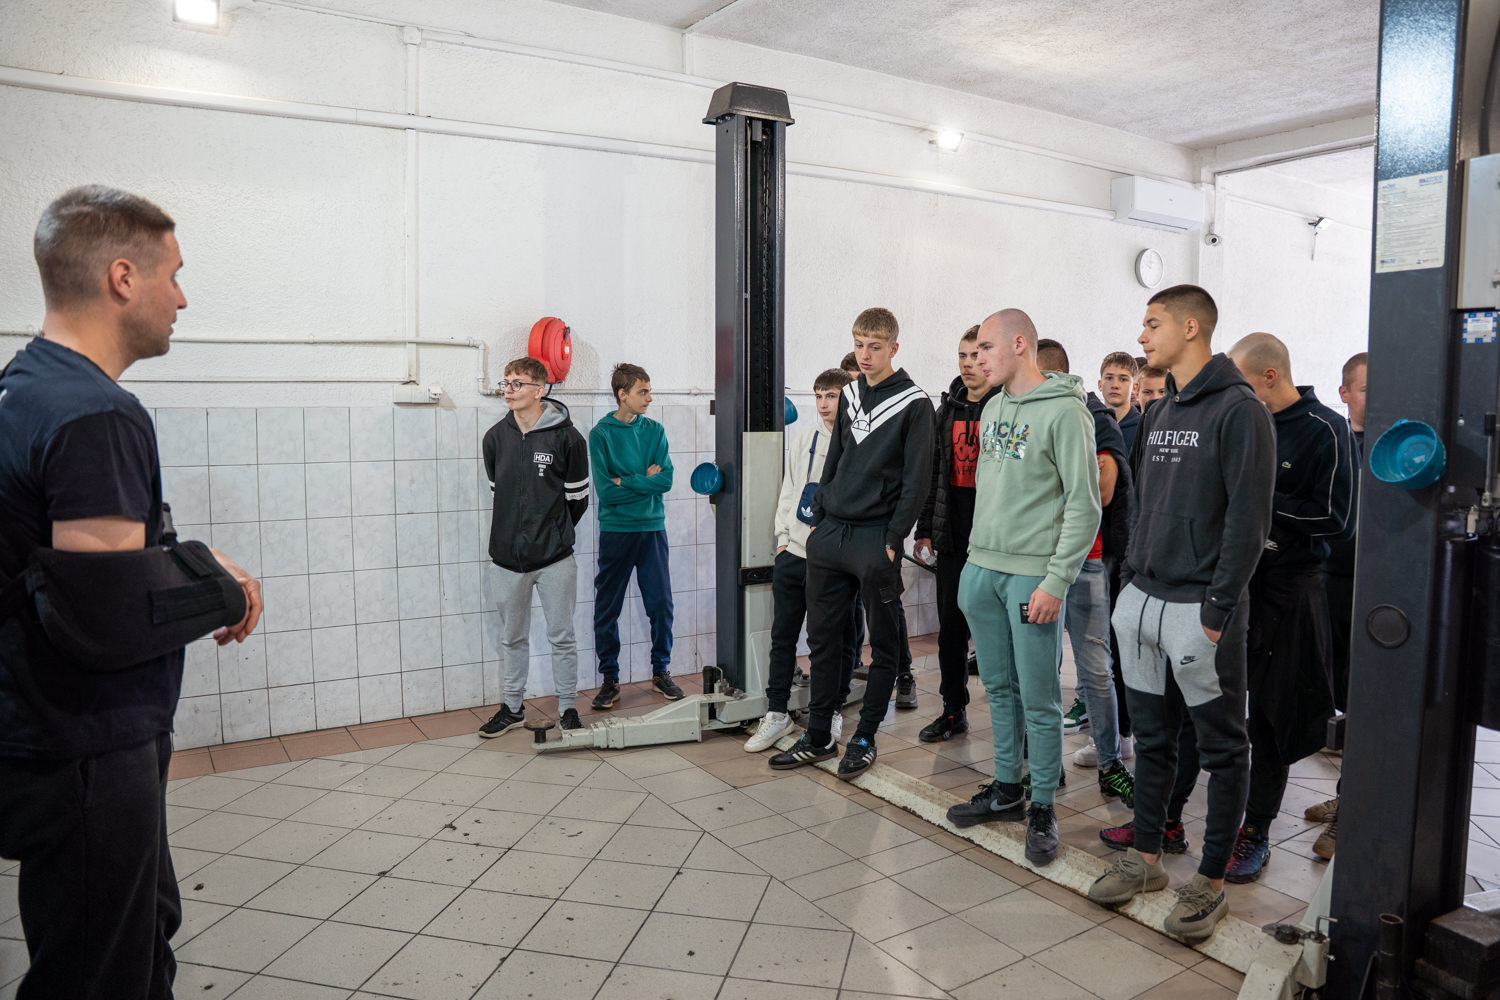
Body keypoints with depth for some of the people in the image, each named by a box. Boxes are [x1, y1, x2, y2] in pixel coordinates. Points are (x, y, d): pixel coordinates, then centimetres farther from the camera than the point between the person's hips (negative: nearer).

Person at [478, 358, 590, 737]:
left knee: (562, 636, 5)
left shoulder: (566, 437, -8)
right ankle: (513, 708, 28)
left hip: (555, 556, -3)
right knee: (513, 637, 14)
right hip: (508, 555, 4)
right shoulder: (495, 437, 4)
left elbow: (578, 497, 0)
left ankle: (567, 708, 19)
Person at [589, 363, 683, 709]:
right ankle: (609, 679, 18)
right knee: (607, 609, 4)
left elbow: (666, 479, -6)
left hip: (652, 528, 3)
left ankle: (661, 672, 22)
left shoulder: (654, 431, 6)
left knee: (661, 604, 6)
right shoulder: (601, 434, -5)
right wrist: (645, 481, -8)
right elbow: (606, 490, -13)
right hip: (615, 531, -3)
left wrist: (625, 482, -13)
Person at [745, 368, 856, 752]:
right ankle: (777, 713, 20)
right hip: (792, 554, 5)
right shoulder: (805, 437, 10)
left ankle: (832, 712, 23)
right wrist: (784, 537, 9)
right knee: (783, 635, 9)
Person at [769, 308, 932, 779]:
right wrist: (818, 520, 12)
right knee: (822, 638, 11)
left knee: (883, 645, 6)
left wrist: (894, 538, -14)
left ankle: (864, 739, 19)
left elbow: (916, 478, -9)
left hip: (876, 538, -6)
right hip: (830, 532, 6)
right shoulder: (850, 394, 13)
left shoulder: (913, 403, -6)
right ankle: (819, 737, 23)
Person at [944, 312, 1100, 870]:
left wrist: (1056, 581, -17)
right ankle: (1006, 788, 29)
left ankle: (1043, 805, 16)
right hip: (982, 568, 7)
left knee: (1038, 698, 1)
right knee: (999, 688, 15)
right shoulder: (993, 409, 13)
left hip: (1032, 575, -7)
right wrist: (976, 561, 17)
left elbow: (1084, 505, -13)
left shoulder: (1064, 412, -10)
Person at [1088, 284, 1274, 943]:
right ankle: (1145, 858, 29)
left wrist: (1219, 607, -17)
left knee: (1221, 748, 7)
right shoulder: (1158, 413, 14)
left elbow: (1248, 519, -15)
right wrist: (1131, 574, 12)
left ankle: (1211, 881, 18)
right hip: (1141, 601, 8)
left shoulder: (1239, 411, -10)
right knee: (1152, 737, 16)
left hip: (1199, 609, -8)